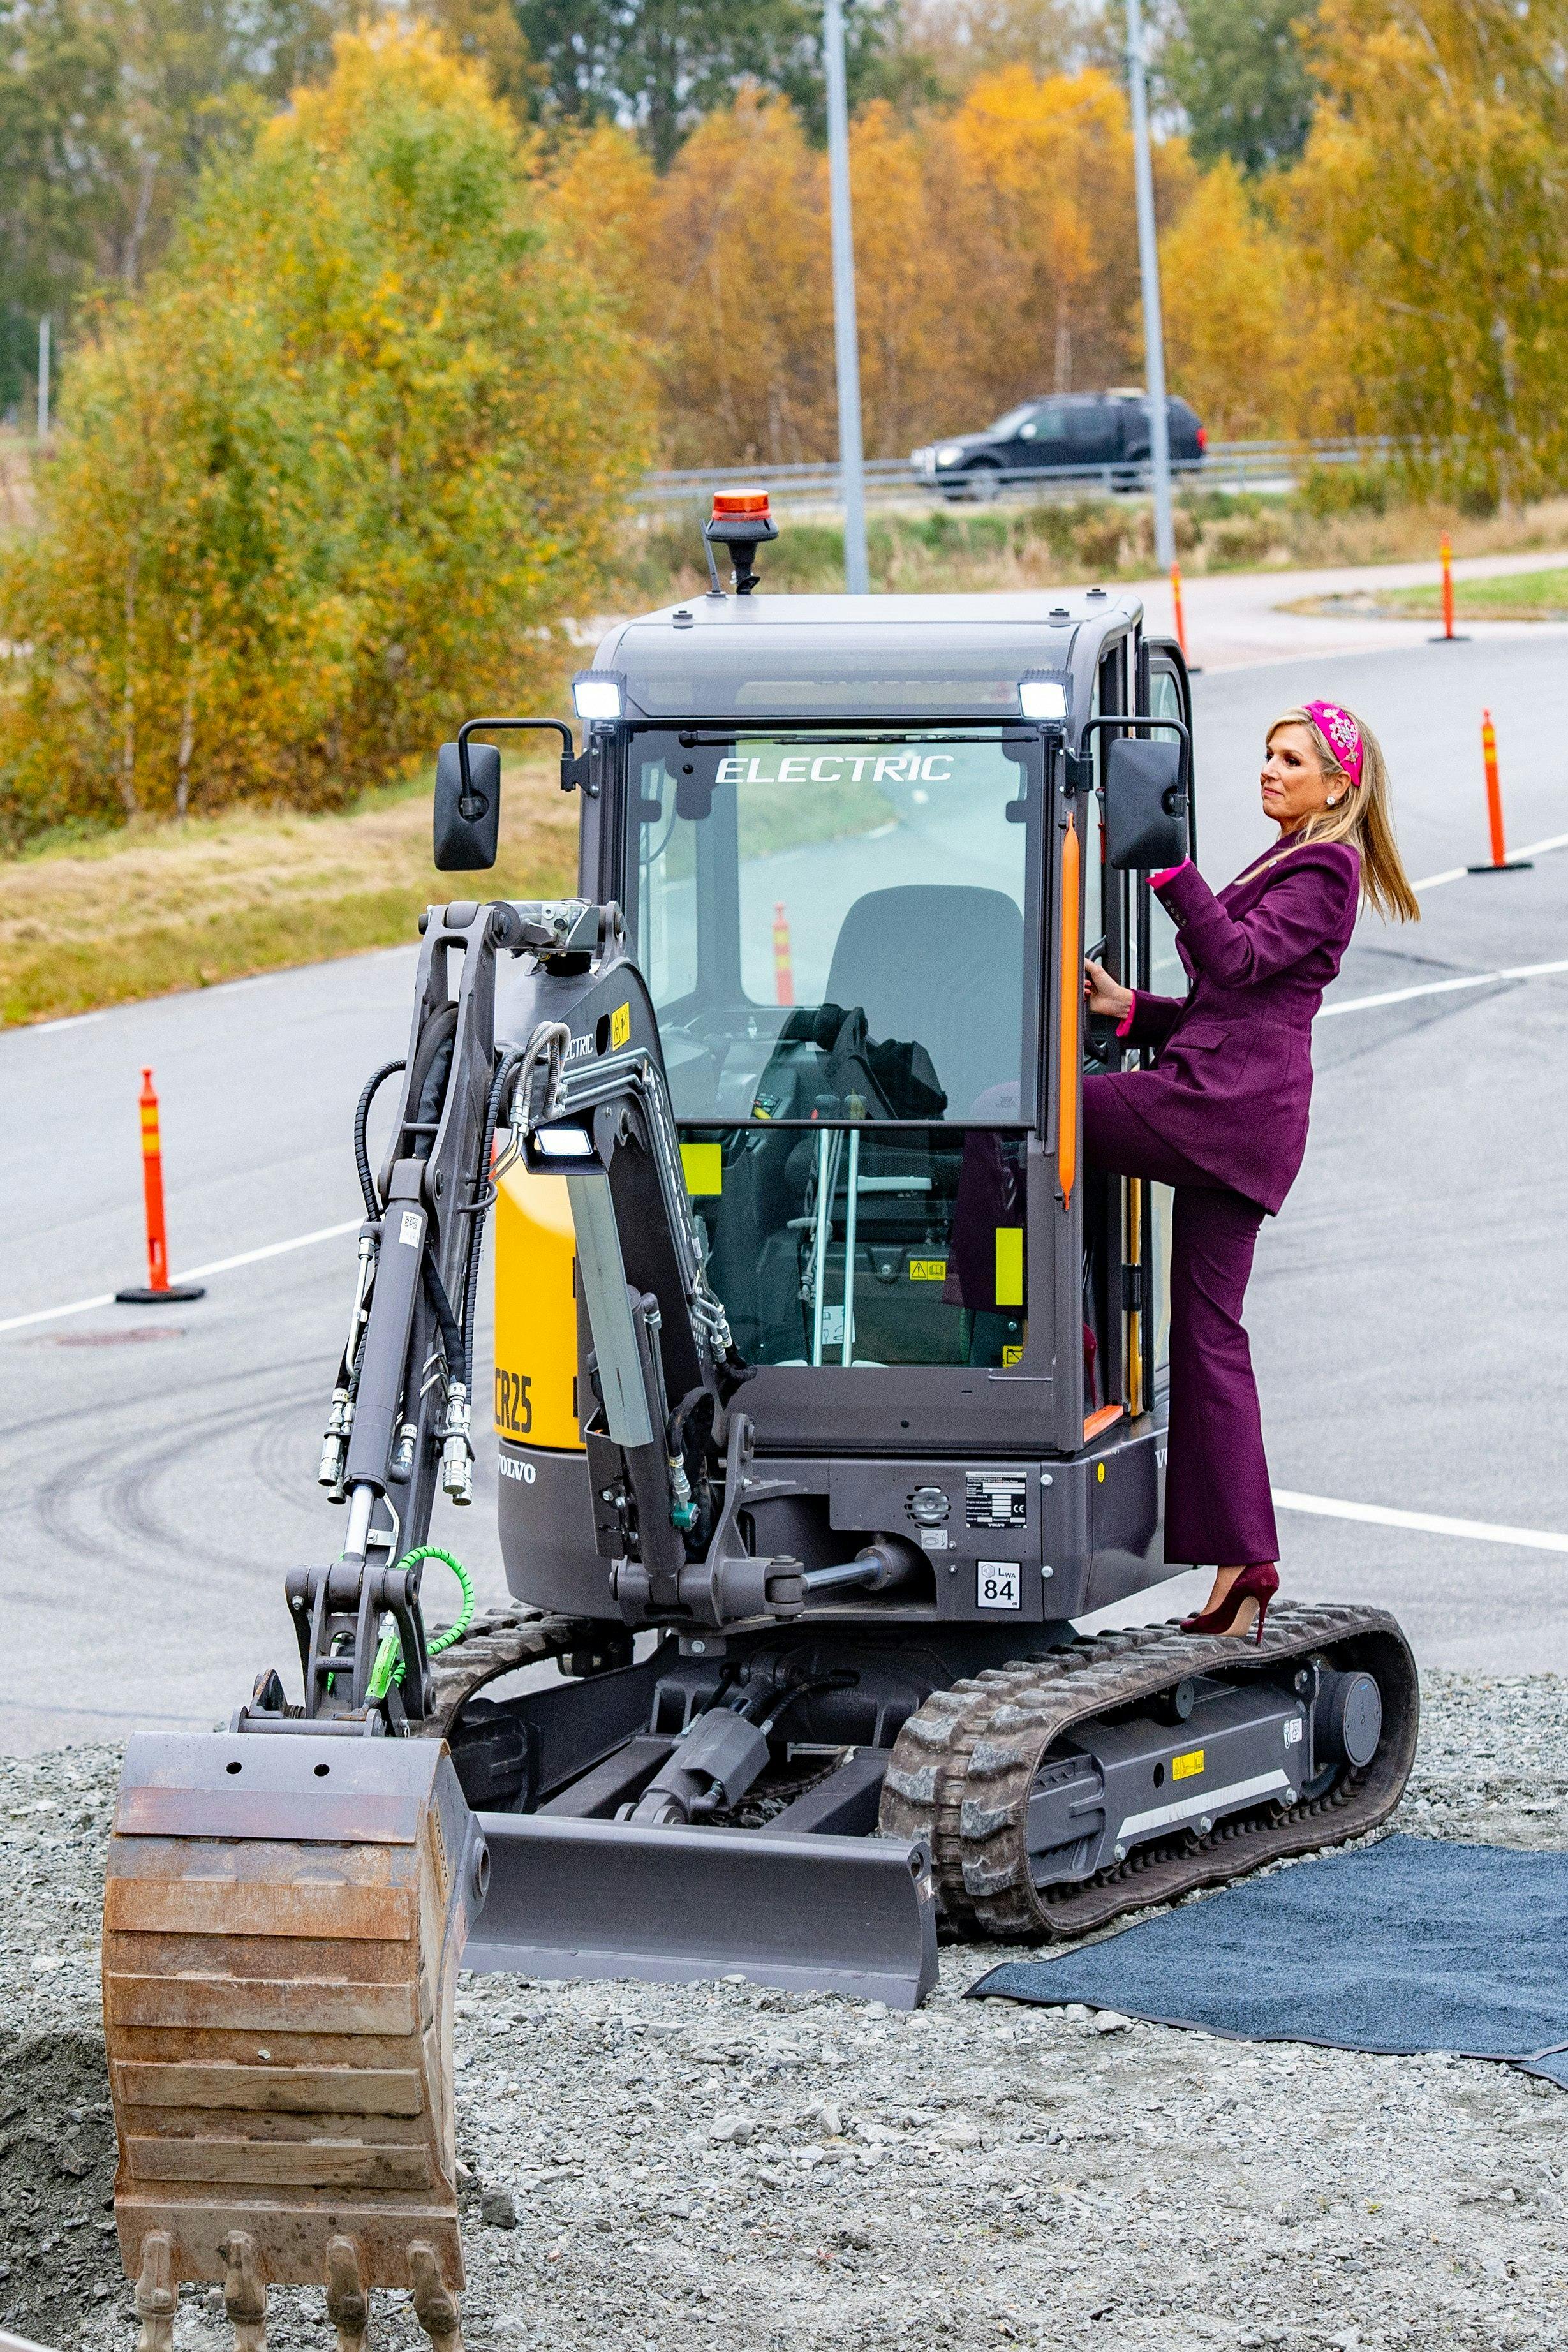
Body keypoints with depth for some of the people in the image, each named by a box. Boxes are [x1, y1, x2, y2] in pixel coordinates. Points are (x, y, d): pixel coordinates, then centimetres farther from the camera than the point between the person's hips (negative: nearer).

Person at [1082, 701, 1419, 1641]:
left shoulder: (1323, 871, -2)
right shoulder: (1288, 866, 28)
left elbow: (1239, 960, -15)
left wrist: (1175, 869, -20)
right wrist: (1133, 1008, 15)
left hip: (1228, 1102, -10)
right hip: (1242, 1126, 10)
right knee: (1211, 1331, 4)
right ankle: (1244, 1562, 1)